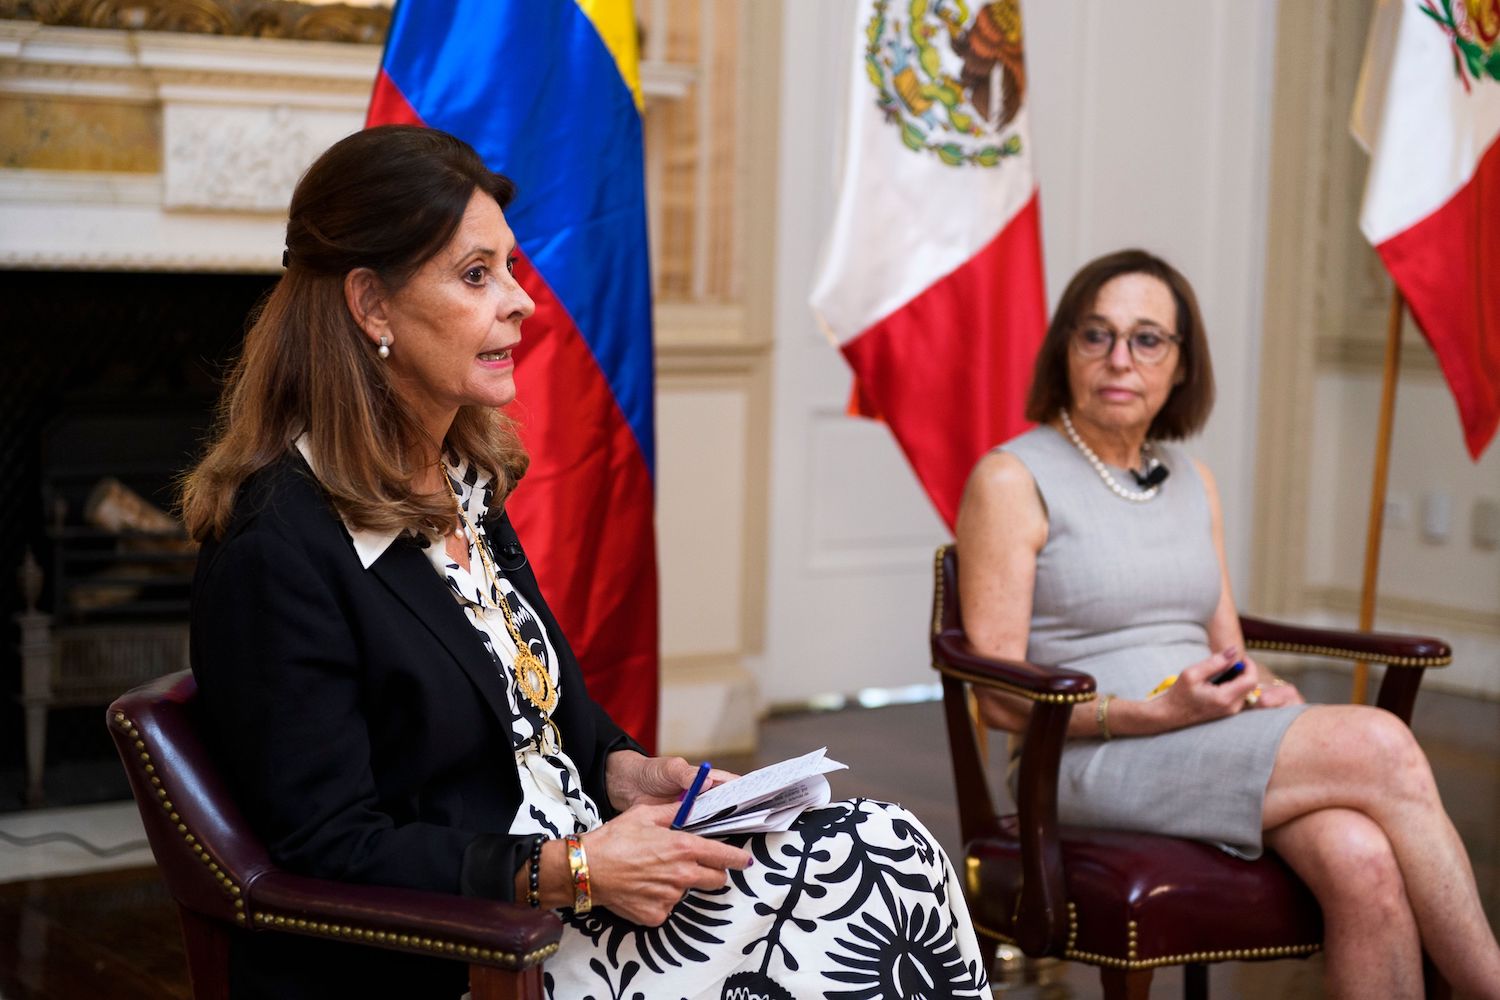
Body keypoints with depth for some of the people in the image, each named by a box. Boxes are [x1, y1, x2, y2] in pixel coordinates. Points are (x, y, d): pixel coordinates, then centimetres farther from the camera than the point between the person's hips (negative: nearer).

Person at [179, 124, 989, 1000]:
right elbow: (331, 852, -19)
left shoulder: (463, 481, 11)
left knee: (891, 855, -11)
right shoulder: (277, 549, -18)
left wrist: (623, 771, 1)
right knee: (892, 871, -17)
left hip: (569, 873, 9)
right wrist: (571, 872, -23)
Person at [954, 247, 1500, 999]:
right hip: (1096, 763, -6)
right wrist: (1157, 713, -19)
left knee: (1363, 863, -29)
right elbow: (1001, 699, -7)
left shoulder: (1192, 481, 18)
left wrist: (1268, 693, -4)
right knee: (1378, 745, -26)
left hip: (1223, 752, 6)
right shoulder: (1012, 480, -3)